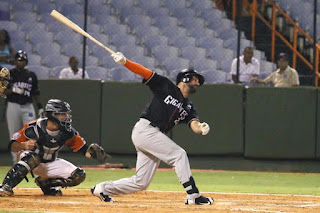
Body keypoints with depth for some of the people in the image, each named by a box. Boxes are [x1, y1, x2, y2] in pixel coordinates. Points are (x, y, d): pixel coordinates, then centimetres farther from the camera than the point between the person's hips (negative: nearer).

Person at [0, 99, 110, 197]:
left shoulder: (68, 132, -12)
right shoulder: (33, 128, -24)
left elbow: (83, 148, -6)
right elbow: (12, 146, -19)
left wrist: (91, 151, -30)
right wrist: (24, 145, -42)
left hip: (51, 164, 5)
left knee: (79, 175, -12)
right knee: (32, 157, -42)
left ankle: (45, 183, 4)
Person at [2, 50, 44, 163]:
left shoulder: (31, 75, 10)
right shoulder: (9, 74, 2)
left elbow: (36, 93, 14)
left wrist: (40, 107, 6)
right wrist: (13, 90, -19)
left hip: (28, 107, 1)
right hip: (13, 106, -1)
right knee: (14, 134, 2)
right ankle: (16, 161, 10)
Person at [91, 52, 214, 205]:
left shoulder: (188, 108, 18)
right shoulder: (166, 86, 2)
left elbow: (194, 124, 1)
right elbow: (143, 71, -4)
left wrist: (201, 129, -24)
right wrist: (124, 61, -20)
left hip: (154, 136, 8)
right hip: (144, 128, -8)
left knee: (141, 182, 5)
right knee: (179, 154, -16)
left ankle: (103, 188, 19)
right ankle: (193, 195, -16)